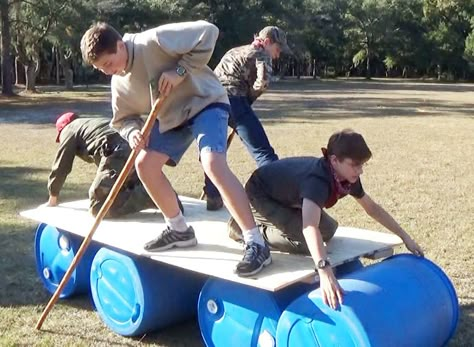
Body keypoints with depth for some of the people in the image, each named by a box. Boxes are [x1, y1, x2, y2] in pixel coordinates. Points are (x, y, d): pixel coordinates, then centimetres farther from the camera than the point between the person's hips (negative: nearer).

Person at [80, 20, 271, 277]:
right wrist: (132, 132, -16)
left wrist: (180, 71, -27)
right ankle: (179, 229, 19)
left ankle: (256, 243, -26)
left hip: (205, 103, -8)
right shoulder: (119, 82, -1)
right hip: (171, 116, 8)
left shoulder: (154, 41, -24)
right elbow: (123, 119, 9)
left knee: (213, 164, -30)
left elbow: (208, 32, -25)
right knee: (145, 164, 2)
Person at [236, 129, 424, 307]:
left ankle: (277, 224, 14)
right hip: (260, 196, -8)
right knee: (305, 242, -22)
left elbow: (372, 208, 2)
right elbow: (309, 227, -54)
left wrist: (405, 237, 1)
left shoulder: (347, 178, -14)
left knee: (328, 230, 1)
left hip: (285, 195, 8)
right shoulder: (317, 180, -39)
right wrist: (324, 270, -66)